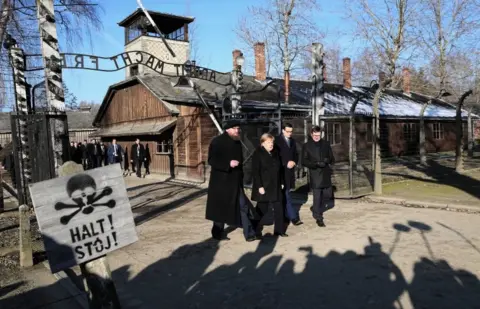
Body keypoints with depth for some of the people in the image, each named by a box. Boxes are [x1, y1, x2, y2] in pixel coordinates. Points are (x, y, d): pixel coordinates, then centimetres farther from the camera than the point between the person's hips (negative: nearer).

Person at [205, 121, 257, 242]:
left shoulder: (237, 142, 10)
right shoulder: (217, 142, -10)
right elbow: (212, 160, -17)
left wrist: (240, 176, 18)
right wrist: (228, 164, -27)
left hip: (235, 181, 6)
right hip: (221, 181, -6)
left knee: (242, 206, 2)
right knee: (220, 207, 6)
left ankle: (249, 233, 5)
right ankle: (218, 233, 23)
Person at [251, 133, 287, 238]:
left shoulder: (275, 153, 11)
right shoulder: (257, 154, -9)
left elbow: (279, 169, 16)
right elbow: (255, 171, -14)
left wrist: (281, 182, 11)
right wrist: (259, 186, -18)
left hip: (275, 187, 6)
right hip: (263, 187, -6)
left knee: (279, 209, 6)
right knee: (262, 210, 4)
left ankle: (279, 230, 17)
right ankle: (257, 231, 18)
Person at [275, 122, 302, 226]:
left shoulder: (292, 141, 15)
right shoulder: (277, 141, -6)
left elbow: (296, 155, 20)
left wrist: (294, 162, -1)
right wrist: (286, 163, -14)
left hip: (290, 172, 6)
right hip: (281, 172, -6)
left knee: (285, 195, 11)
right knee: (286, 195, -8)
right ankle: (294, 217, -9)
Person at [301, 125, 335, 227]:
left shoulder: (326, 144, 8)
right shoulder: (307, 146, -2)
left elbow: (332, 158, 11)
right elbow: (304, 161, -5)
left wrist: (328, 160, -13)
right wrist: (316, 164, -19)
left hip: (326, 174, 4)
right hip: (315, 175, -4)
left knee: (328, 195, 10)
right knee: (317, 197, -2)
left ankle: (315, 209, 35)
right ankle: (318, 217, 10)